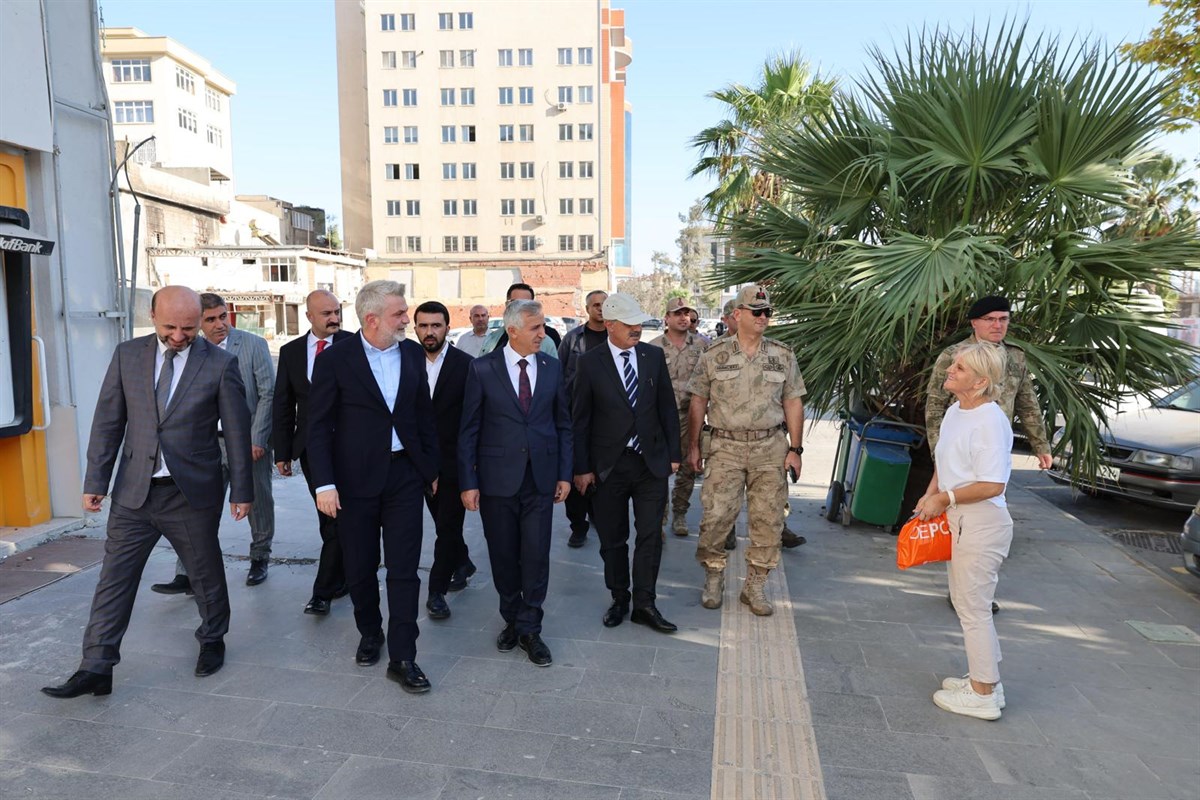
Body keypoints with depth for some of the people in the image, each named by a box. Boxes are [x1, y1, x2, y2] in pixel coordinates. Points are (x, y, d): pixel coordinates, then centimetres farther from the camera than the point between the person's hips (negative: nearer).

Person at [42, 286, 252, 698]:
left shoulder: (220, 363, -8)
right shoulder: (127, 355, 1)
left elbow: (237, 431, -5)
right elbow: (108, 422, 4)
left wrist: (242, 490, -3)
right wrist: (96, 481, 2)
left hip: (193, 494, -2)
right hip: (133, 493, 2)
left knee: (206, 573, 12)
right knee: (114, 579, 5)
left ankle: (212, 641, 34)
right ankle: (95, 668, 16)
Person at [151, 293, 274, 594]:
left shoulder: (253, 345, -6)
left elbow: (268, 394, -8)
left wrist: (257, 439, -11)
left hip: (250, 440, -2)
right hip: (212, 442, 2)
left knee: (258, 503, 11)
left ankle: (259, 559, 30)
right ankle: (188, 575, 5)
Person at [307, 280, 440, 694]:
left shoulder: (413, 353, 3)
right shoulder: (335, 359, -7)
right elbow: (319, 426, -6)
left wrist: (432, 467, 10)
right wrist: (324, 483, -12)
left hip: (405, 474, 2)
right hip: (355, 477, -2)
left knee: (403, 569, 1)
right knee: (360, 567, 13)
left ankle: (402, 657, 11)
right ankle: (370, 633, 38)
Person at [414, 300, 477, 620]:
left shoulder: (465, 365, -9)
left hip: (454, 460, -4)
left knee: (448, 526, 1)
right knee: (443, 522, 18)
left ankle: (437, 591, 14)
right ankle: (463, 562, 42)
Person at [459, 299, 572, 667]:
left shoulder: (552, 368, 4)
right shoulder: (482, 368, -4)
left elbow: (563, 425, 9)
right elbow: (469, 430, -2)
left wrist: (564, 473, 4)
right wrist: (468, 482, -5)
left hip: (541, 478, 2)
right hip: (497, 480, -1)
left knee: (536, 556, 2)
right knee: (503, 557, 11)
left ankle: (529, 630, 19)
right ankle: (512, 620, 32)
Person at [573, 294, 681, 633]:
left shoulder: (654, 356, 2)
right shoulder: (590, 363, -6)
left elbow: (668, 407, 7)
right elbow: (580, 419, -3)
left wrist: (673, 453, 5)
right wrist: (582, 468, -5)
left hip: (652, 462, 2)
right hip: (608, 464, -1)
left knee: (650, 535, 4)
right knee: (612, 538, 11)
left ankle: (644, 604, 17)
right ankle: (619, 599, 28)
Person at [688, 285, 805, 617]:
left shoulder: (783, 356, 6)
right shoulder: (714, 354, 1)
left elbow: (793, 403, 8)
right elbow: (698, 403, 4)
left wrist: (795, 449, 2)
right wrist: (694, 445, 2)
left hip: (771, 447, 2)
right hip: (725, 446, -2)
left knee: (768, 520, 5)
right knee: (716, 515, -6)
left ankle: (755, 587, 21)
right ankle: (713, 579, 17)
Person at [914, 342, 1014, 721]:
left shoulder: (990, 421, -22)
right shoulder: (954, 411, 7)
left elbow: (992, 485, -26)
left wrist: (943, 499, -17)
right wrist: (930, 495, 7)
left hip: (981, 525, -10)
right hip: (957, 520, 10)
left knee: (973, 608, 2)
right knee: (968, 603, 20)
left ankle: (983, 695, 18)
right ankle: (984, 678, 36)